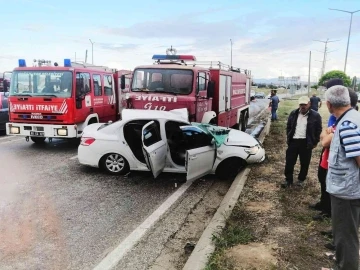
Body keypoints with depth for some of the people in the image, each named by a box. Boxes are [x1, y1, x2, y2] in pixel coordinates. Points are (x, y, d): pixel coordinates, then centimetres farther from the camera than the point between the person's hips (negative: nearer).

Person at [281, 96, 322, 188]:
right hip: (293, 141, 3)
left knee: (304, 163, 9)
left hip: (306, 143, -2)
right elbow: (288, 127, 14)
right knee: (289, 162, 5)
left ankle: (301, 179, 27)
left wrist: (315, 142, -1)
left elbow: (319, 130, 0)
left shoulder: (315, 115, -5)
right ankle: (288, 180, 18)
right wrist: (289, 138, 9)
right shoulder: (293, 113, 6)